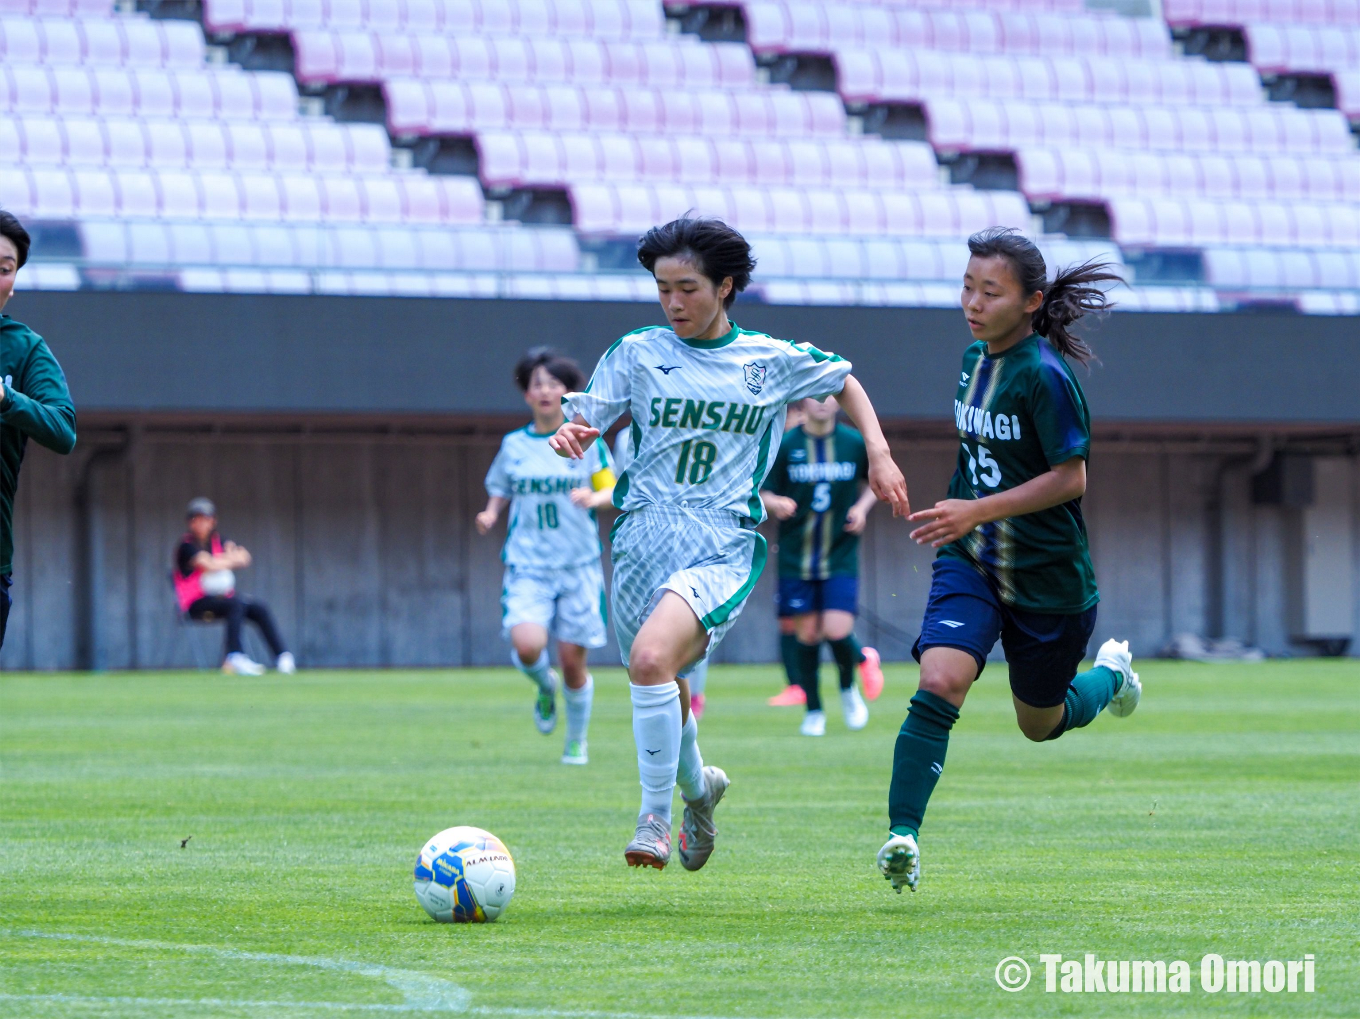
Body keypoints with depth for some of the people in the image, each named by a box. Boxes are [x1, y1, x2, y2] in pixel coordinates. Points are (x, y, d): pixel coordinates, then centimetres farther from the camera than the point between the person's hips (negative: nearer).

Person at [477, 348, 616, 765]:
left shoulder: (585, 441, 2)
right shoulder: (514, 445, 8)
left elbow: (612, 489, 3)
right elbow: (499, 492, 19)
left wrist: (594, 497, -19)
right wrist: (490, 513, -3)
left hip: (578, 564, -1)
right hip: (527, 564, 1)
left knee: (572, 659, 0)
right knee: (527, 645, -23)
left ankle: (577, 741, 22)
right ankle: (545, 687, 13)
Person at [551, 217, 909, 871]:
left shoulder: (773, 361, 4)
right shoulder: (637, 353, 4)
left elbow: (845, 383, 22)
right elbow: (586, 421, 4)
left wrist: (879, 455, 12)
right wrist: (569, 437, -20)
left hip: (722, 546, -3)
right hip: (643, 536, 3)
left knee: (651, 658, -28)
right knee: (666, 693, 13)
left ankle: (654, 818, -16)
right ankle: (697, 787, 46)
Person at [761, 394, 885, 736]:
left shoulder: (855, 443, 1)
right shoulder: (785, 445, -3)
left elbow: (873, 482, 17)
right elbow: (763, 493, 1)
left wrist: (863, 506, -1)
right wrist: (776, 503, -21)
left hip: (841, 556, 0)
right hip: (796, 557, 0)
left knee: (837, 631, -12)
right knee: (807, 633, 1)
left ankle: (848, 687, 21)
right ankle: (813, 711, 19)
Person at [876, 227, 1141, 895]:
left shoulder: (1044, 374, -19)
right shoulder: (975, 358, 4)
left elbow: (1069, 477, -21)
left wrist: (977, 511, -26)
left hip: (1048, 577, -4)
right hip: (970, 563, 4)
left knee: (1041, 724, 14)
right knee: (939, 683, -21)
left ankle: (1110, 675, 47)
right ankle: (903, 835, -21)